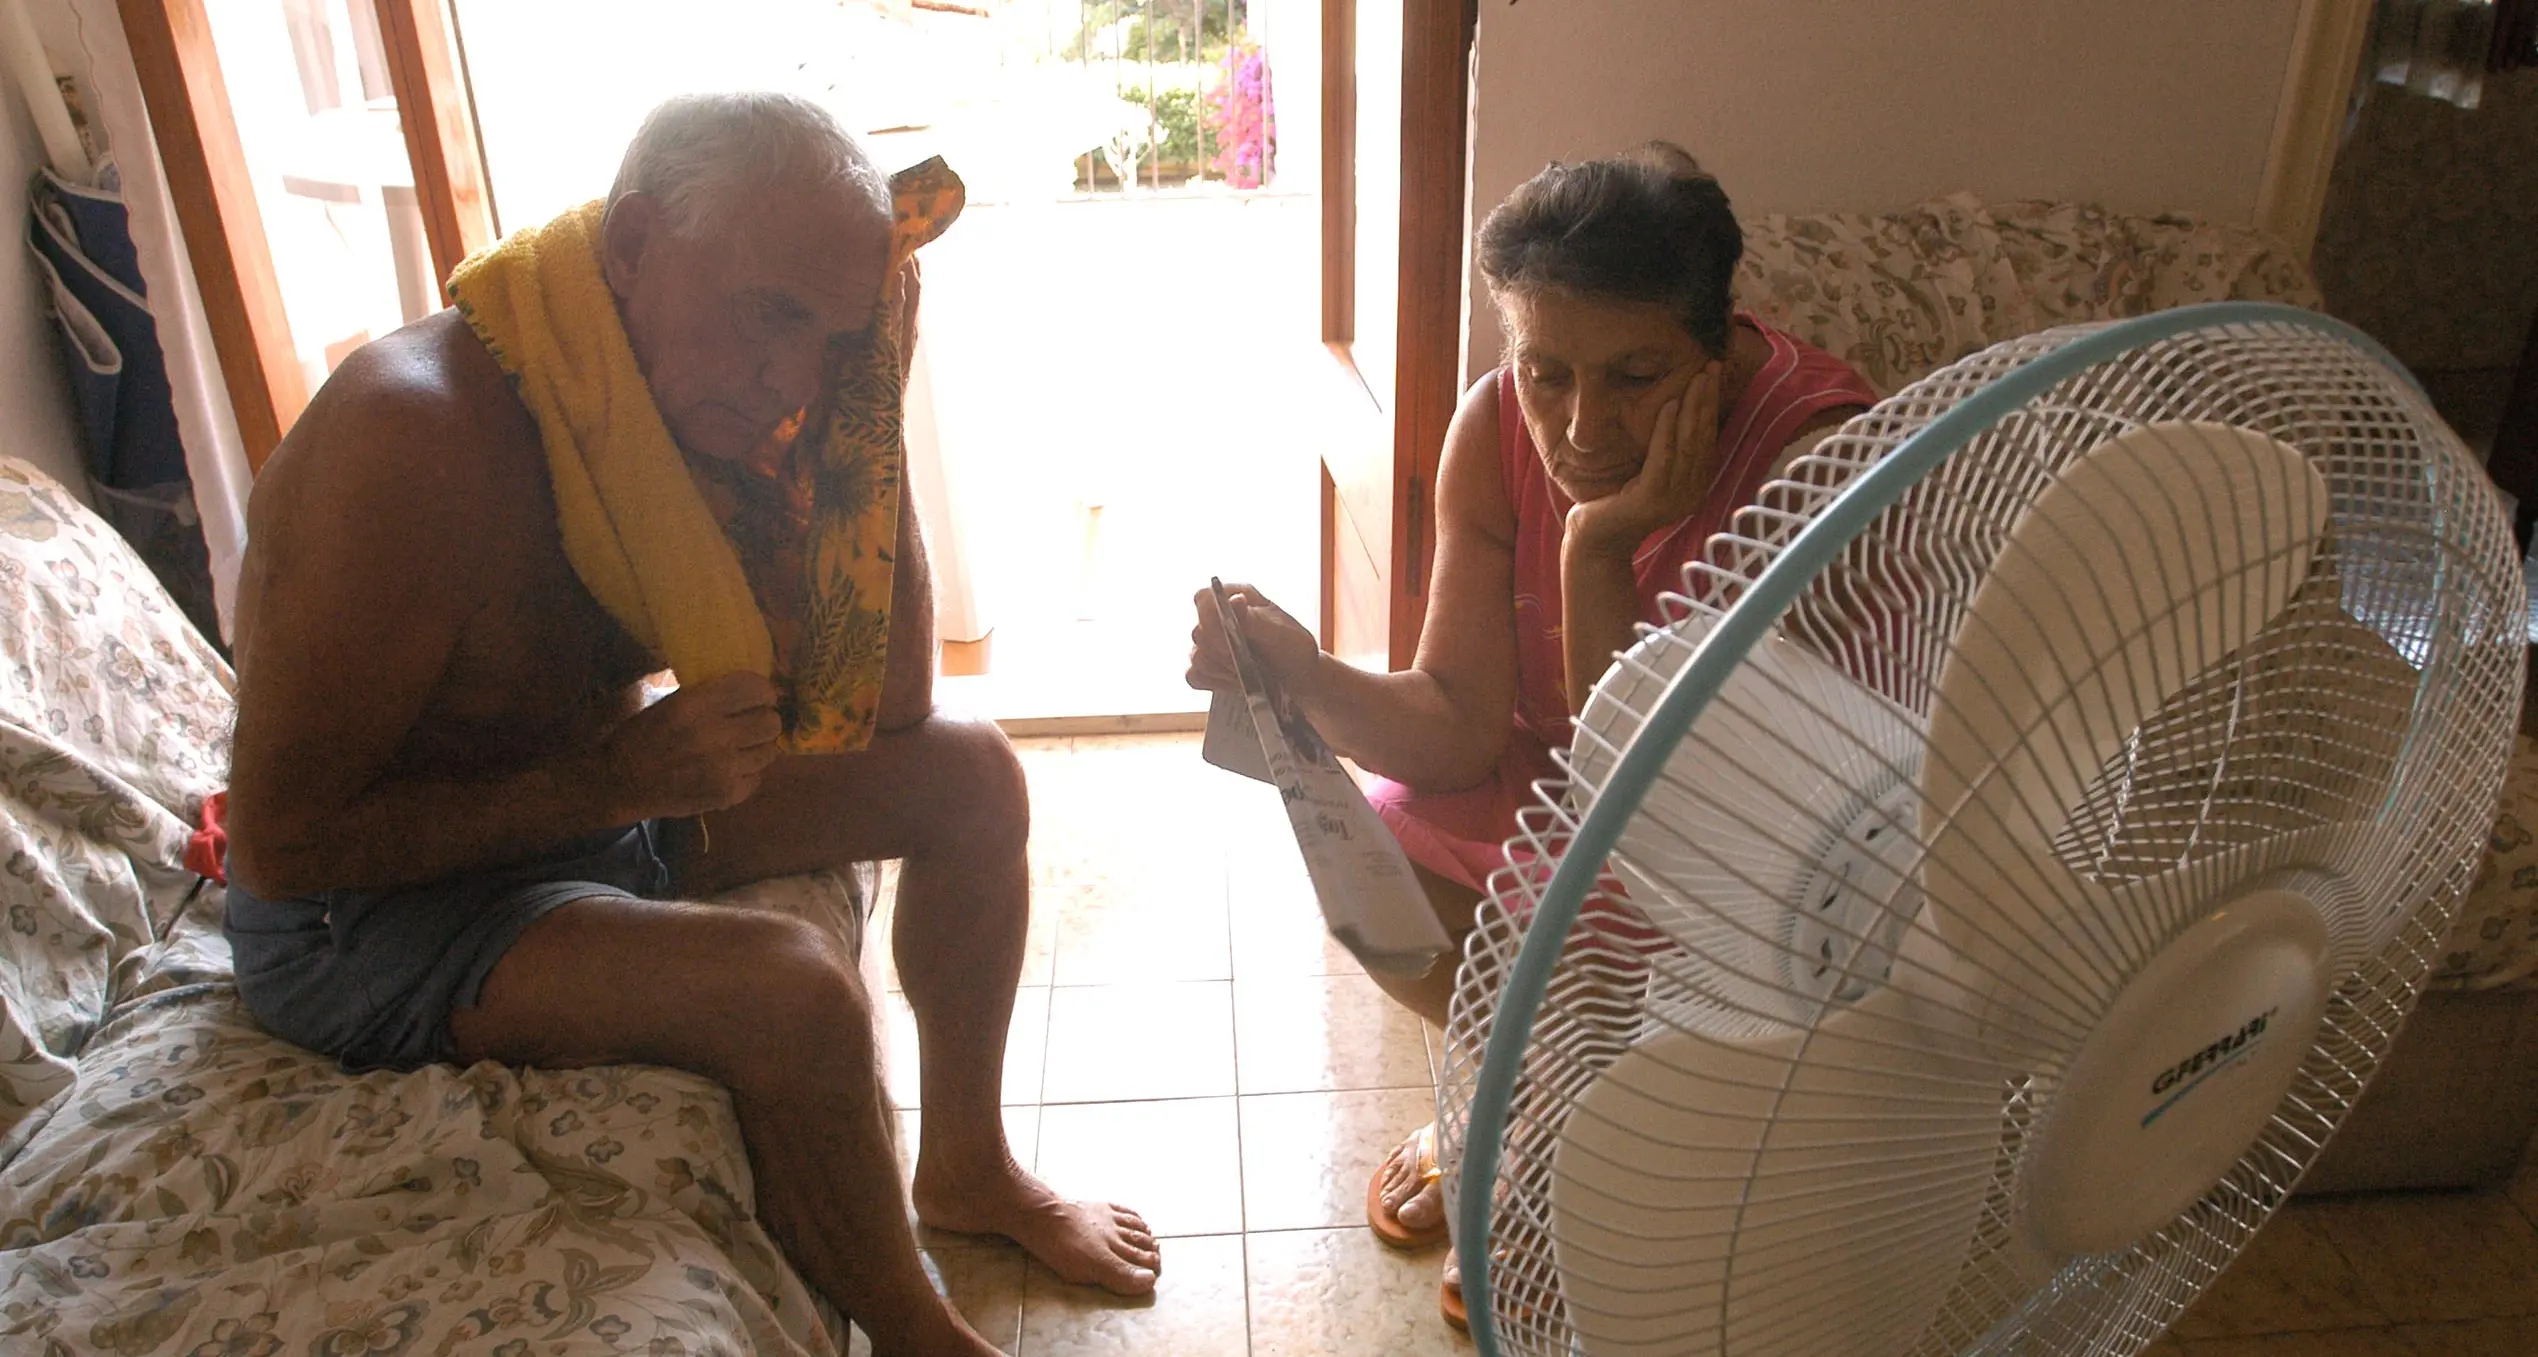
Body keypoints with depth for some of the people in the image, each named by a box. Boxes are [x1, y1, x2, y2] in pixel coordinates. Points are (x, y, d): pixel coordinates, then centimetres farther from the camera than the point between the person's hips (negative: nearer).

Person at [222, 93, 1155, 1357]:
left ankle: (966, 1163, 19)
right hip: (364, 914, -7)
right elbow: (281, 844, -25)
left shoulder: (703, 402, -9)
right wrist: (621, 777, -29)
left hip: (592, 806, 8)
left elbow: (888, 703, -7)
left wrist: (872, 418, -16)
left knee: (969, 776, 1)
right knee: (791, 987, -30)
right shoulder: (413, 434, -30)